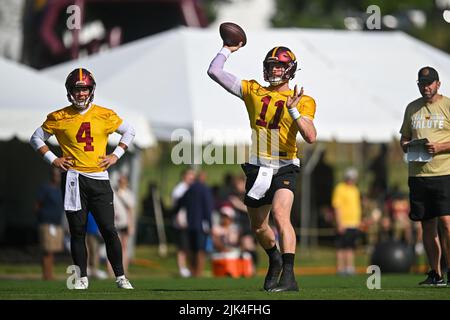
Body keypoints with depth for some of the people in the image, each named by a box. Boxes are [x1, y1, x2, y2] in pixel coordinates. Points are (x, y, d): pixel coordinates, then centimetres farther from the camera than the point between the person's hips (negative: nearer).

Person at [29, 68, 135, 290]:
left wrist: (116, 155, 7)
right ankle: (82, 277, 9)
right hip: (73, 178, 0)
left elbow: (129, 131, 17)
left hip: (99, 178, 0)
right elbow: (36, 138, 13)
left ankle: (120, 277, 4)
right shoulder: (58, 118, 2)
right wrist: (52, 159, 2)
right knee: (77, 231, 2)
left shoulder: (105, 115, 4)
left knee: (108, 230, -3)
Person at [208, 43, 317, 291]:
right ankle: (275, 260, 45)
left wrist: (294, 111, -23)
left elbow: (310, 137, -14)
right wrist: (227, 50, 15)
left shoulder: (303, 101, -1)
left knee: (280, 216, -25)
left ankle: (288, 276, -31)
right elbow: (214, 72, 7)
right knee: (258, 227, 16)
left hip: (284, 167, -4)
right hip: (257, 167, 4)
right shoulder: (253, 91, 7)